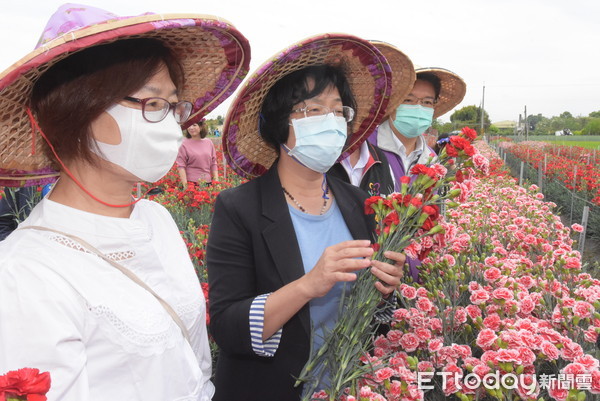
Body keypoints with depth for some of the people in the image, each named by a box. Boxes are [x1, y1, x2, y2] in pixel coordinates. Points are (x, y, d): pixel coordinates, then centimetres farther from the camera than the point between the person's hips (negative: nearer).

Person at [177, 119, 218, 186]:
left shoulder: (209, 142, 9)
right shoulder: (184, 144, -2)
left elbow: (213, 164, 12)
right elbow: (181, 166, -6)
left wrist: (216, 182, 6)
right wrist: (185, 184, -13)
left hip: (208, 182, 3)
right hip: (191, 182, -3)